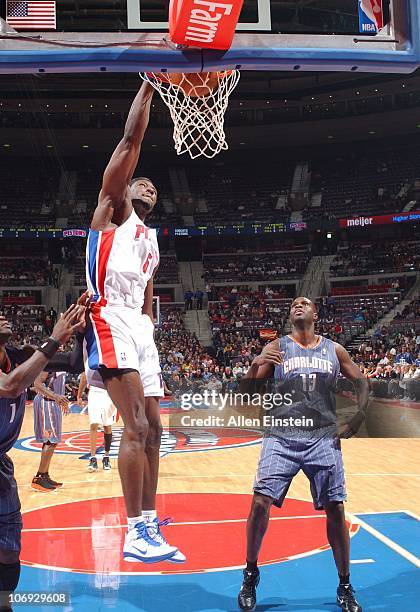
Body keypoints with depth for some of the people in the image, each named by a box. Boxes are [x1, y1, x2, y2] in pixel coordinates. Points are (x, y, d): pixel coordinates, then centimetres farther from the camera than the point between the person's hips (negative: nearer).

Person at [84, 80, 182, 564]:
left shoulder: (150, 238, 27)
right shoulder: (112, 209, 7)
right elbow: (131, 140, -3)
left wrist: (149, 342, 21)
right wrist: (150, 81, -1)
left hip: (138, 327, 9)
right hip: (109, 321, -8)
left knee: (149, 429, 7)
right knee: (136, 427, -17)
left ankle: (148, 527, 14)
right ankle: (135, 532, -11)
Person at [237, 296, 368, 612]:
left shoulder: (335, 350, 9)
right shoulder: (276, 348, 4)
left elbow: (362, 382, 16)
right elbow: (245, 389, 0)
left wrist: (358, 419, 1)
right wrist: (256, 365, -21)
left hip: (324, 439, 1)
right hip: (282, 438, -1)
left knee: (336, 510, 0)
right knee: (260, 503, -10)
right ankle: (251, 574, 14)